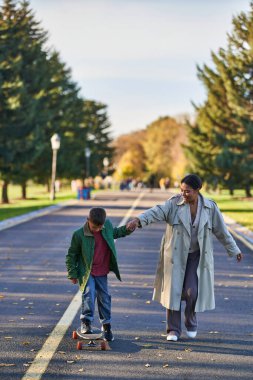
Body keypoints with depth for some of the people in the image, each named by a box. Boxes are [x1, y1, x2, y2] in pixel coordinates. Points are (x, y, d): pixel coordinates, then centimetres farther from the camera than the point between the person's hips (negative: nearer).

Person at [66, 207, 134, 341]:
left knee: (104, 298, 8)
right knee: (89, 295, -20)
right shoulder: (79, 235, -19)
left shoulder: (107, 225, -6)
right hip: (87, 272, -4)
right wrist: (72, 274, -5)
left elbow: (114, 232, 20)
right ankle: (86, 322, -8)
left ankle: (106, 326, 21)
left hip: (102, 272, 4)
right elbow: (71, 255, -7)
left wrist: (127, 229, 4)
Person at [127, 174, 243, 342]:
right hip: (175, 255, 0)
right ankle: (174, 329, 12)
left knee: (191, 291, -8)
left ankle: (191, 323, 20)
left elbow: (221, 230, 6)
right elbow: (157, 212, -26)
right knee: (173, 291, 0)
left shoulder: (210, 207, -4)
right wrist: (138, 220, -44)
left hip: (196, 256, 0)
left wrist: (234, 250, 13)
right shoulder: (174, 203, -10)